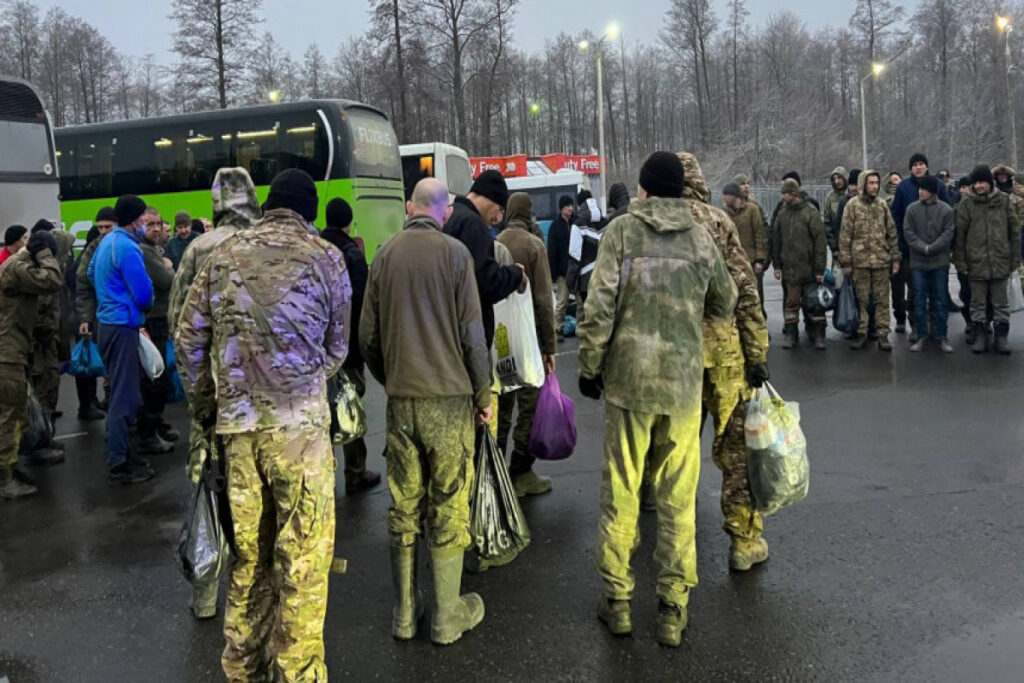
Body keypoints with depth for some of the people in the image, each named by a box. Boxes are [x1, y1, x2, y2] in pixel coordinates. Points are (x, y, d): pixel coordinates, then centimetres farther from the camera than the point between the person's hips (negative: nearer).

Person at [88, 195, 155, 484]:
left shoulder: (107, 241, 10)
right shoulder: (128, 248, -19)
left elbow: (92, 273, 24)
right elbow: (144, 295, -18)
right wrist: (144, 306, 4)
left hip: (108, 321, 10)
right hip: (123, 326, -10)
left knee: (120, 392, 17)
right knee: (124, 396, -5)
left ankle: (119, 452, 26)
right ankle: (118, 465, -1)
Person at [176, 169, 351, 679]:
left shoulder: (223, 255, 7)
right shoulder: (325, 258, -1)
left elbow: (188, 338, 8)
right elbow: (337, 347, 5)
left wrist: (204, 404, 18)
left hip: (236, 420, 4)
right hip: (300, 421, -4)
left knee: (249, 547, 16)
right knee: (303, 553, 5)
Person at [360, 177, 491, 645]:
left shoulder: (385, 255, 5)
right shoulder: (454, 252, -6)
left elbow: (368, 334, 6)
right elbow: (471, 331, -7)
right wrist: (483, 394, 3)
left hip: (400, 398, 4)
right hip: (449, 396, -4)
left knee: (403, 506, 11)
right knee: (449, 506, 5)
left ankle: (404, 614, 21)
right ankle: (447, 617, 14)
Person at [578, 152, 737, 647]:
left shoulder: (622, 231, -3)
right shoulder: (701, 238, 5)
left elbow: (599, 307, -8)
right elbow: (724, 306, 16)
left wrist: (589, 366, 2)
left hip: (628, 378, -2)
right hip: (683, 382, 2)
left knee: (620, 493, 9)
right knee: (678, 498, 9)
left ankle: (618, 600, 20)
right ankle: (673, 608, 17)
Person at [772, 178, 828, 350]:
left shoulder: (811, 212, -6)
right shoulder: (782, 214, 7)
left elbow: (820, 241, -8)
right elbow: (776, 241, 11)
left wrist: (820, 269, -11)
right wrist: (777, 265, 5)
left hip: (809, 267, -3)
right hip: (789, 268, 3)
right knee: (791, 302, 6)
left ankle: (818, 334, 13)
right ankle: (790, 333, 15)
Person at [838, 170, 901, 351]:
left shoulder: (882, 205, 8)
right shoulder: (853, 205, -2)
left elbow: (892, 233, 12)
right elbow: (845, 235, -3)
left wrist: (895, 258, 8)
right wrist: (846, 261, -6)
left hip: (882, 260, 3)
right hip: (860, 260, -2)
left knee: (882, 299, 4)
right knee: (861, 299, 4)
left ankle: (882, 333, 10)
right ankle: (861, 333, 12)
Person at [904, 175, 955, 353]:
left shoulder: (946, 210, -1)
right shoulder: (912, 209, 2)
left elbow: (948, 233, -5)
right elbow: (908, 232, -2)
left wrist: (930, 248, -15)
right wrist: (923, 247, -14)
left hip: (940, 262, -1)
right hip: (918, 262, 1)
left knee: (941, 301, 5)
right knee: (919, 301, 5)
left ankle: (942, 337, 13)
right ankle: (921, 336, 13)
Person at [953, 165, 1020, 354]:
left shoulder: (1003, 201, 2)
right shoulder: (967, 204, -1)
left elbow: (1015, 230, 5)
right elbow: (959, 234, -1)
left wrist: (1015, 258, 2)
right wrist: (960, 261, -5)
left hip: (1000, 261, 1)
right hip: (976, 262, -1)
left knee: (1000, 302, 8)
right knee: (978, 303, 8)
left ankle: (1002, 336, 18)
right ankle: (979, 336, 17)